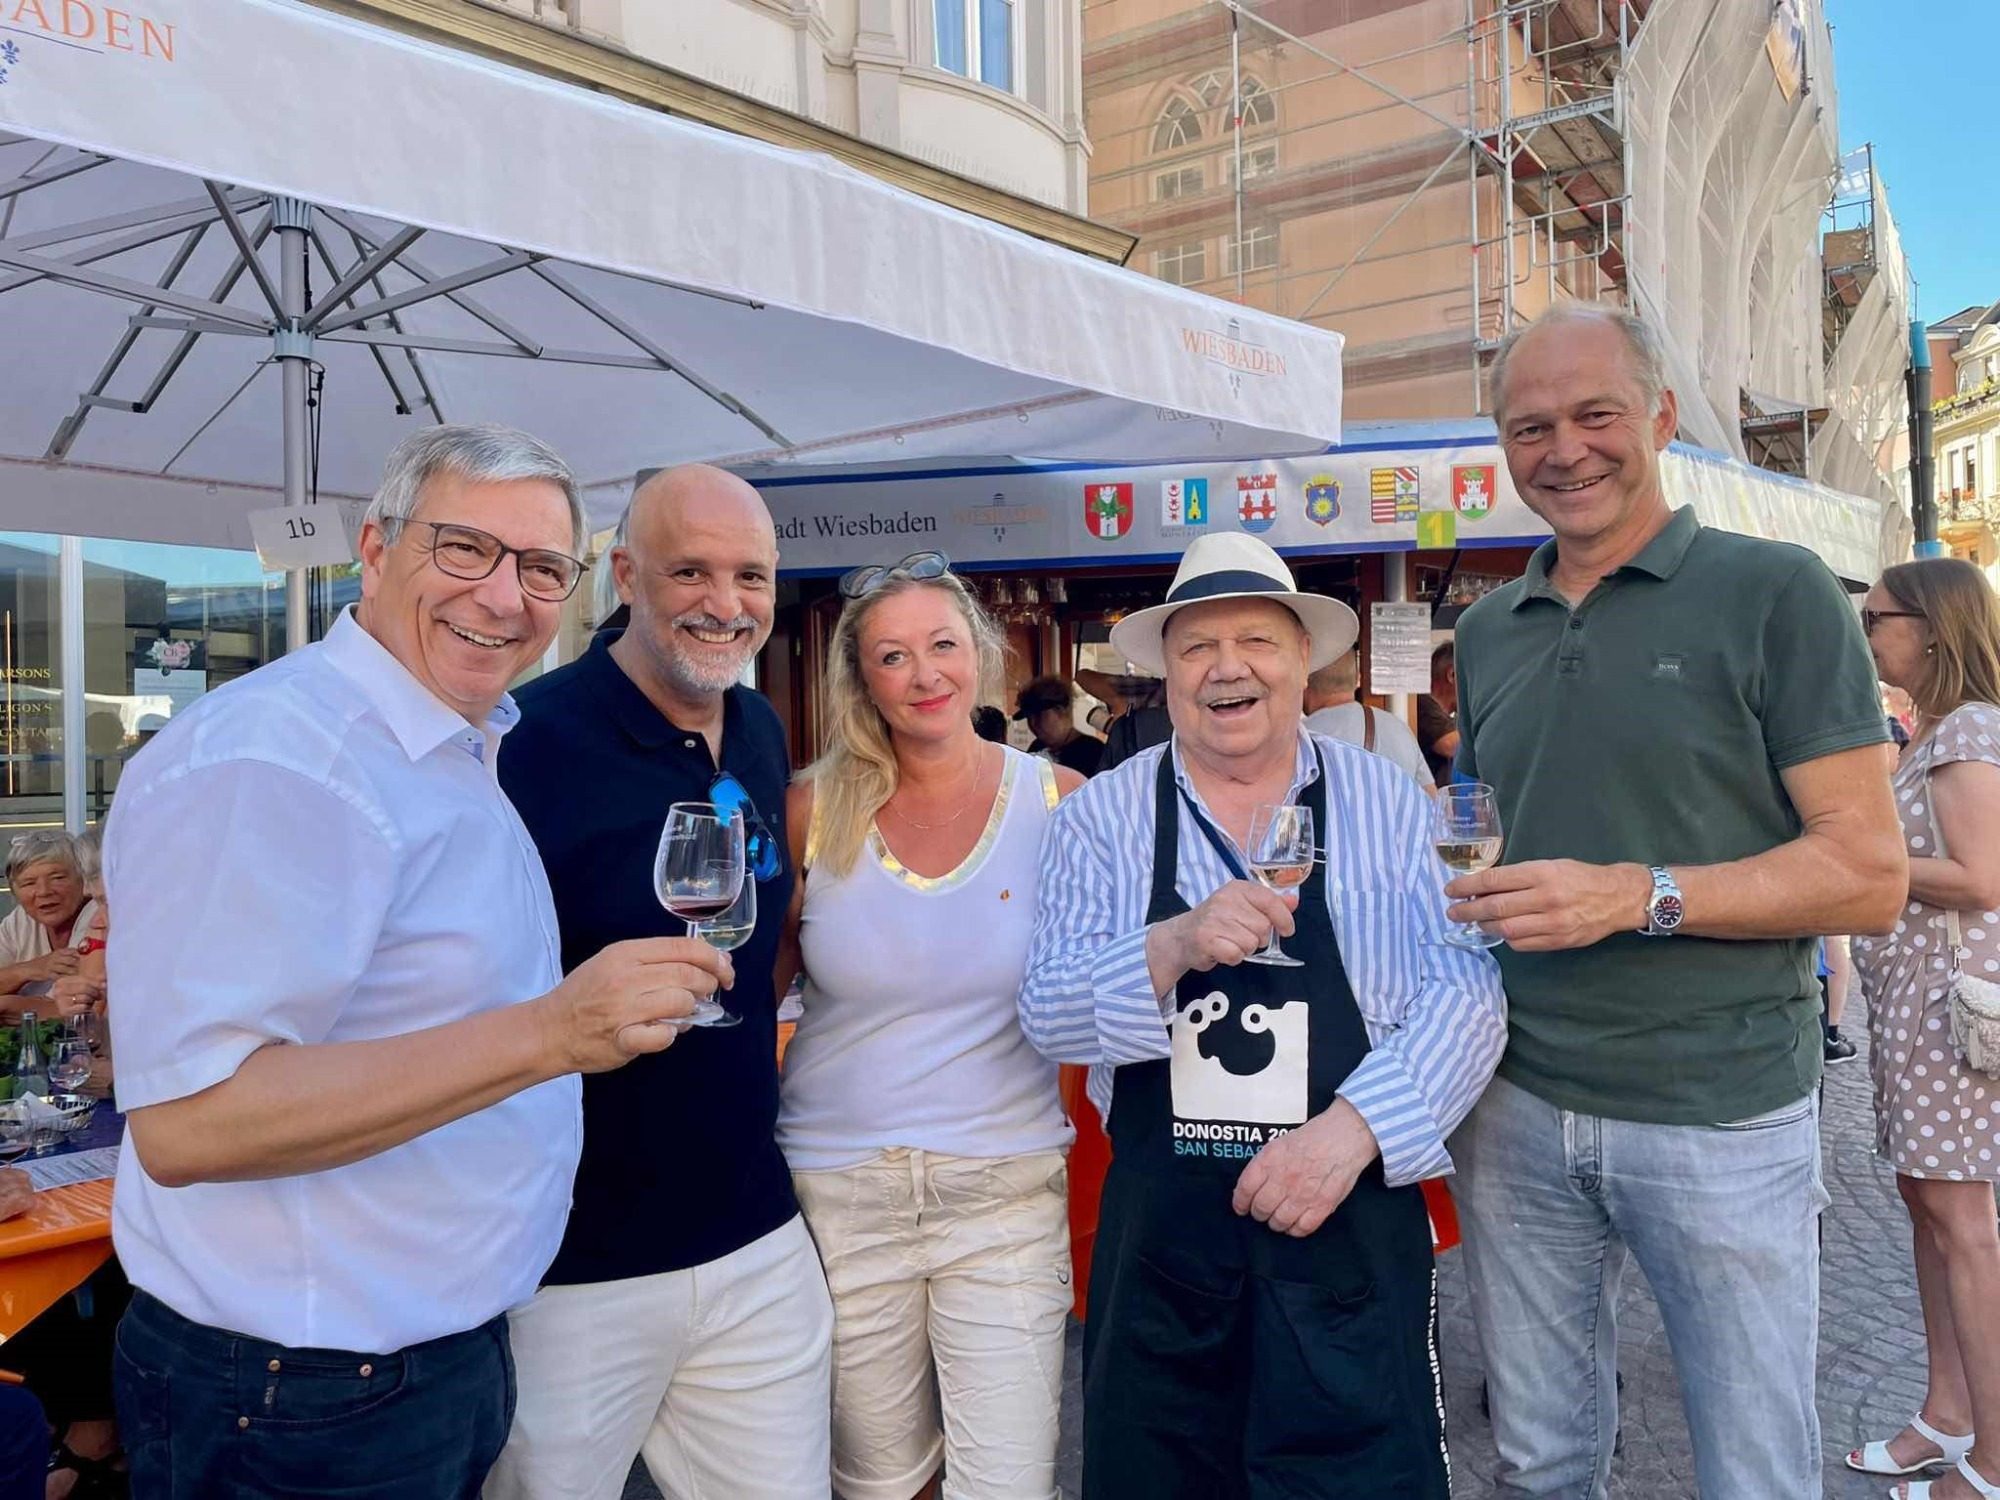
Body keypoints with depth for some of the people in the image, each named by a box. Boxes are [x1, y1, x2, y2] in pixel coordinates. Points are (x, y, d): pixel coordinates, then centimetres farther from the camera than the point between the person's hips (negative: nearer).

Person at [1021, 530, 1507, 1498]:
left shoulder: (1387, 802, -1)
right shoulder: (1102, 817, 0)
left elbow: (1465, 994, -8)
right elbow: (1048, 1013, -7)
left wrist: (1350, 1129, -22)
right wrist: (1176, 945, -24)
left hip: (1353, 1220, -1)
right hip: (1159, 1233, 1)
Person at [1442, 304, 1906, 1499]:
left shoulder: (1773, 594, -6)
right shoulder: (1487, 633, 10)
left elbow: (1869, 874, -10)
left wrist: (1636, 896, -21)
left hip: (1723, 1117, -4)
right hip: (1518, 1109, 4)